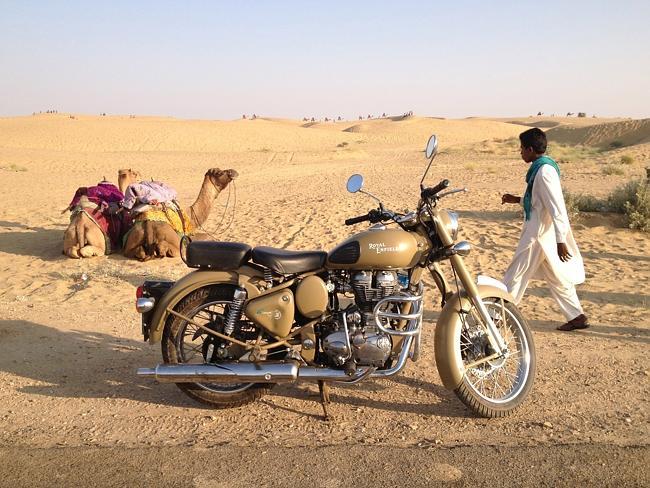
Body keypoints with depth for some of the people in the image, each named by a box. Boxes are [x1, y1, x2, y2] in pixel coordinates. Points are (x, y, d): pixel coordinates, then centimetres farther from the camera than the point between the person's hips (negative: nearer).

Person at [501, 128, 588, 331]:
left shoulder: (544, 171, -20)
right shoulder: (542, 166, 10)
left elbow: (557, 207, -24)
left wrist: (561, 241, -25)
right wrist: (517, 200, 17)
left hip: (540, 234, -10)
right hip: (540, 232, 10)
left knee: (516, 275, 2)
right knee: (557, 276, 15)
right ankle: (577, 316, 21)